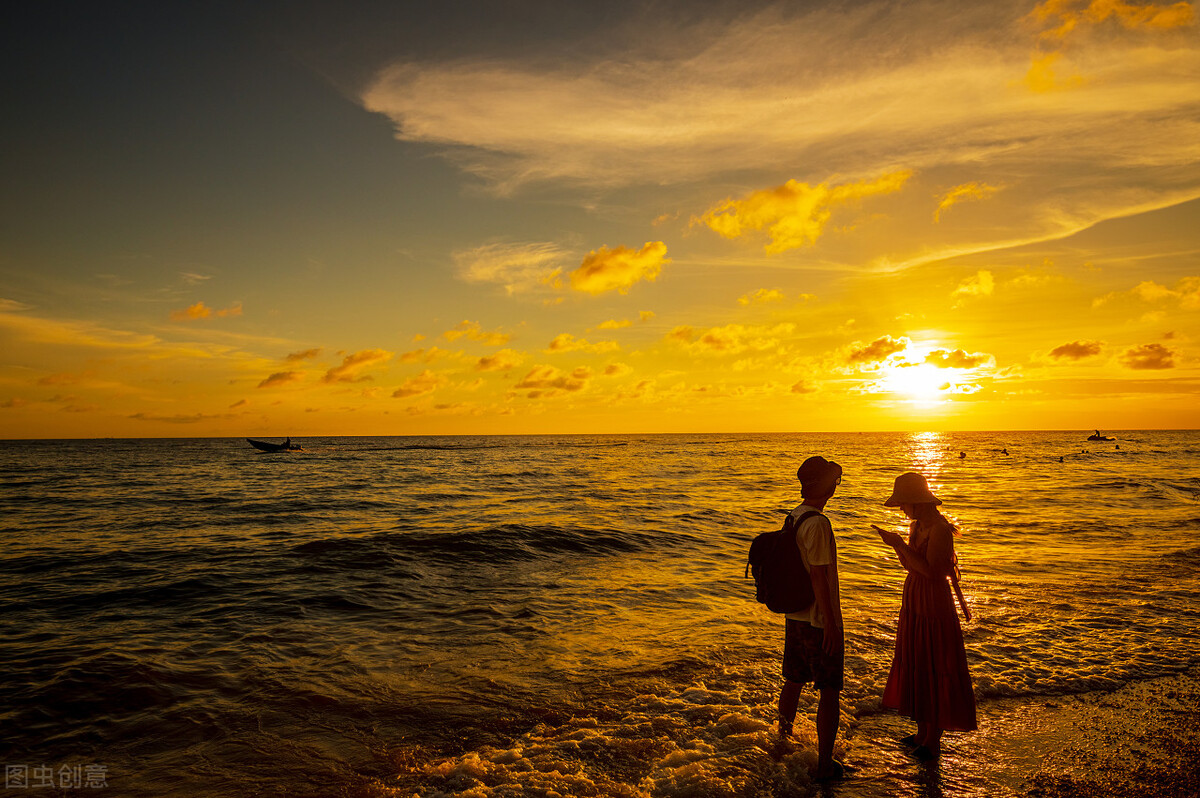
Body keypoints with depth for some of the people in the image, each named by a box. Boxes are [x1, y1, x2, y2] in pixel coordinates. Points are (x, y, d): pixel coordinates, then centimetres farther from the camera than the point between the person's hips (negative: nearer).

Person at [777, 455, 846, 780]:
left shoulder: (792, 518, 5)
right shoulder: (818, 523, -22)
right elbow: (818, 575, -22)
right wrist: (831, 623, -17)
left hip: (794, 616, 8)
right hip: (819, 620, -8)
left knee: (794, 681, 22)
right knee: (830, 692, 4)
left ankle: (784, 741, 39)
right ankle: (825, 765, 11)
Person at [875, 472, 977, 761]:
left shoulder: (940, 530, -20)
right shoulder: (916, 526, 8)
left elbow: (930, 570, -24)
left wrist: (902, 545, -22)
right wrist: (896, 544, -2)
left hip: (933, 606, -9)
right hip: (914, 605, 9)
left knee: (935, 672, 2)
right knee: (915, 668, 16)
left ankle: (933, 741, 14)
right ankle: (923, 732, 30)